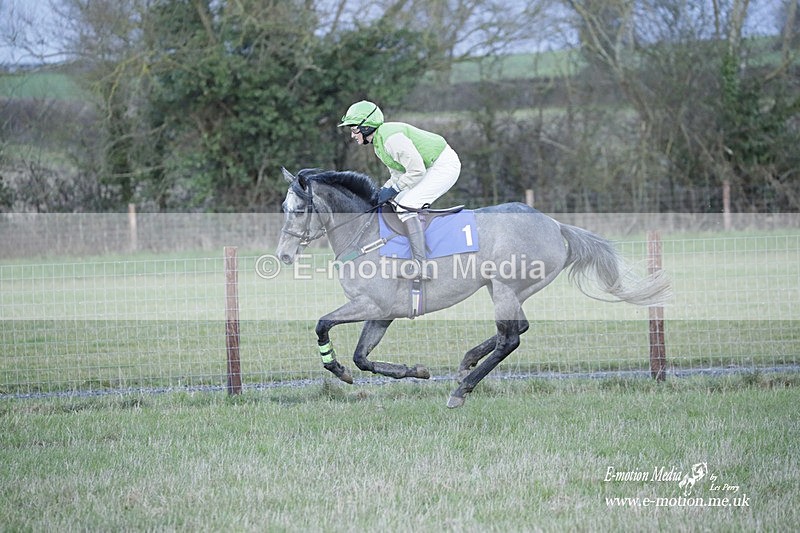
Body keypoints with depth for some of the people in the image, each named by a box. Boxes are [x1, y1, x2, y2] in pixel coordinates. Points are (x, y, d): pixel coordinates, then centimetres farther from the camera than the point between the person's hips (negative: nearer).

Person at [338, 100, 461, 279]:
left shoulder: (391, 138, -23)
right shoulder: (378, 143, 10)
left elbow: (417, 170, -25)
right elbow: (398, 174, 17)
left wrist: (393, 189, -19)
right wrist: (384, 191, 1)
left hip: (444, 166, -11)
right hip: (431, 167, 11)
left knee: (406, 207, -20)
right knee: (397, 202, 14)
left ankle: (421, 264, -27)